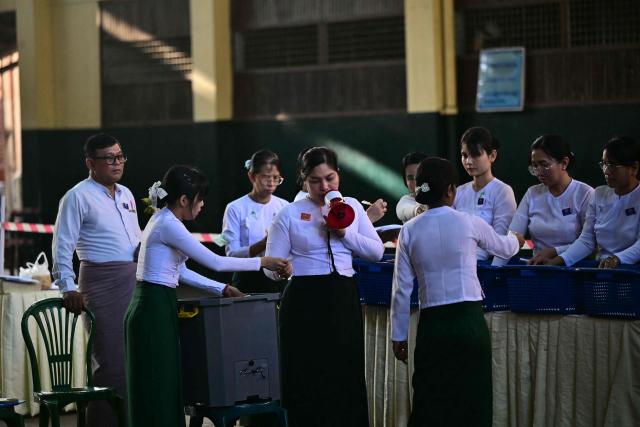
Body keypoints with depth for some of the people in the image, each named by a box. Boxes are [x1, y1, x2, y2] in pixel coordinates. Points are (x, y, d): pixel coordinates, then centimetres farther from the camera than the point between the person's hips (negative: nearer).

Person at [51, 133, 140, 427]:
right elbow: (62, 247, -10)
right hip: (102, 284, -7)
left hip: (135, 282, 7)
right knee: (111, 362, -8)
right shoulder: (78, 197, -6)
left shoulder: (126, 195, 17)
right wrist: (68, 287, -18)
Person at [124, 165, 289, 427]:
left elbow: (179, 272, 20)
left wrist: (222, 289, 16)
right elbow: (215, 262, -15)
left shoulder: (164, 221, 14)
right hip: (154, 310, -10)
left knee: (165, 389, 11)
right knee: (156, 389, -6)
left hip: (154, 308, 10)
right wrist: (262, 262, -6)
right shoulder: (168, 225, -16)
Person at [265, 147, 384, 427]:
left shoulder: (351, 206, 11)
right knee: (308, 382, -3)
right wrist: (283, 268, -18)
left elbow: (377, 252, 9)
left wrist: (344, 233, -4)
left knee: (347, 377, 5)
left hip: (344, 298, 3)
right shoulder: (290, 214, 2)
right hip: (306, 301, -3)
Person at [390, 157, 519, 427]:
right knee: (472, 403, 6)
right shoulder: (469, 223, -2)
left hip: (432, 325, 2)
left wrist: (399, 335, 11)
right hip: (469, 322, -2)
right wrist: (516, 239, 40)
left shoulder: (410, 231, 1)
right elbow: (507, 249, 17)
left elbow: (402, 290, 3)